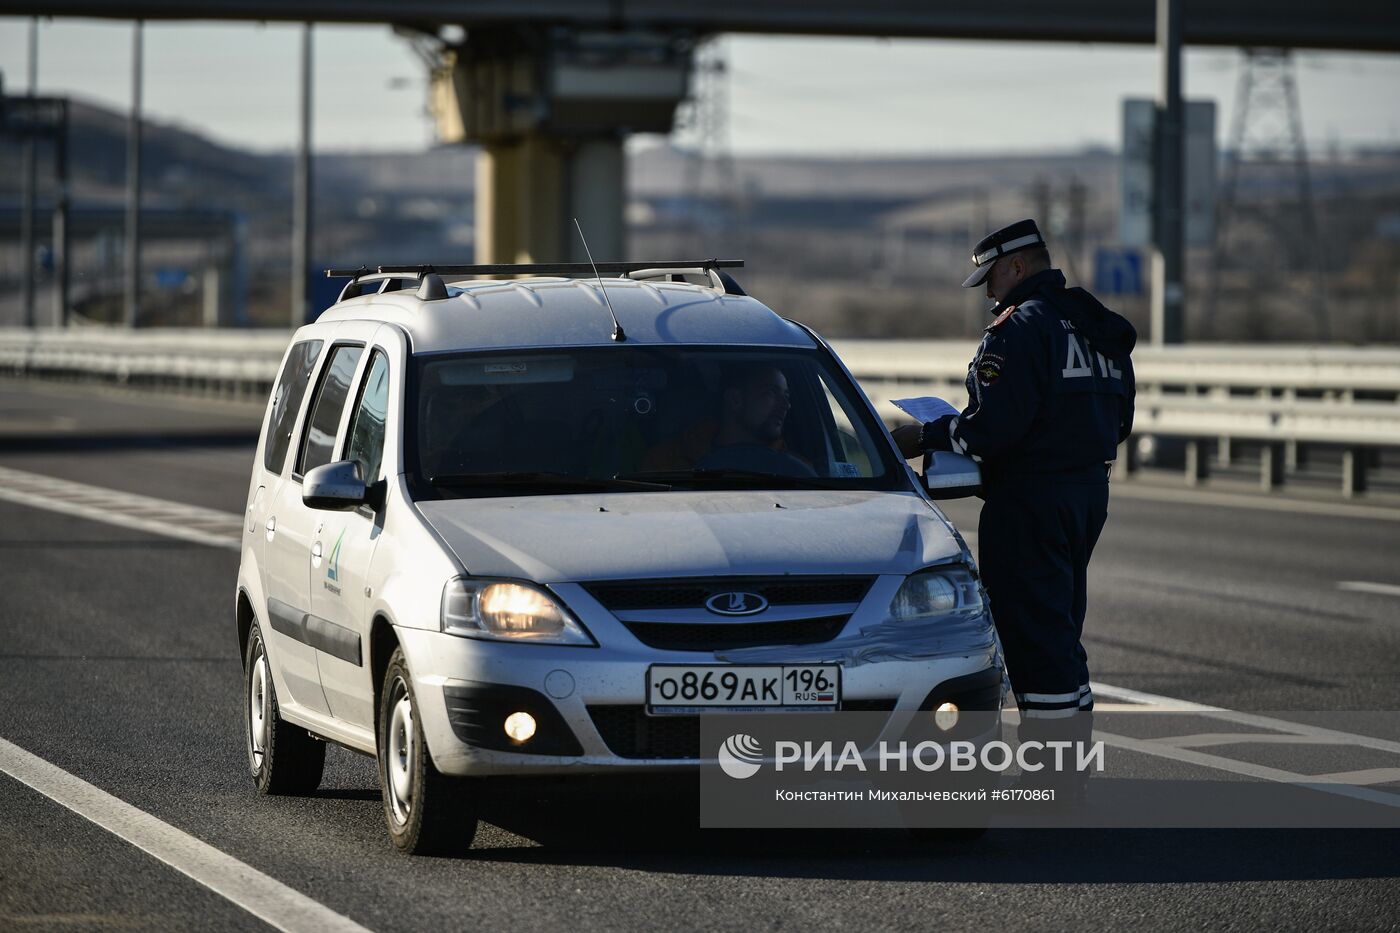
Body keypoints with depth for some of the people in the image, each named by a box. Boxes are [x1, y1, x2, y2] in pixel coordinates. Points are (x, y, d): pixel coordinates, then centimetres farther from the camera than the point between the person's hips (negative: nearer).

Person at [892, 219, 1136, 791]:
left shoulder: (1018, 329, -15)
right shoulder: (1096, 328, 15)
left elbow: (992, 426, -22)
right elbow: (1118, 420, 18)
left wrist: (925, 438, -10)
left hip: (1029, 497, -9)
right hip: (1090, 488, 9)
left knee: (1033, 629, -6)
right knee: (1061, 628, 16)